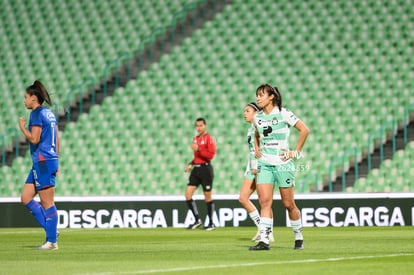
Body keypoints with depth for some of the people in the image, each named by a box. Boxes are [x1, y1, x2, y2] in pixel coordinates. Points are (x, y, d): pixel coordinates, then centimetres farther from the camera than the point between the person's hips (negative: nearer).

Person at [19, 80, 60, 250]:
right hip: (50, 160, 10)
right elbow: (56, 139, 19)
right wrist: (55, 162, 23)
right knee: (26, 198, 12)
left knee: (47, 202, -5)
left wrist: (22, 127, -3)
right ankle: (51, 230, 11)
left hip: (43, 162, -10)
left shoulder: (37, 114, -12)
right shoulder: (49, 114, 16)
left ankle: (52, 241, -1)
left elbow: (34, 139, -20)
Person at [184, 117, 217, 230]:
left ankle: (211, 223, 11)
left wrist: (198, 149, -22)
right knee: (188, 194, -4)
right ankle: (197, 220, 4)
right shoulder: (195, 139, 15)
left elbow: (211, 155, -16)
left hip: (206, 169, -7)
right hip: (196, 169, 7)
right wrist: (191, 164, 12)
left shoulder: (209, 138, -7)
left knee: (207, 197, 0)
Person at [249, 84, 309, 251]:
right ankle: (264, 240, -16)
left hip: (283, 164, -4)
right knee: (264, 201, -10)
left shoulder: (283, 114, -7)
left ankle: (298, 237, 22)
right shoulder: (257, 118, 9)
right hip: (264, 164, 4)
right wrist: (257, 149, 12)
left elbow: (304, 130, -5)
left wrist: (296, 152, -7)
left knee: (288, 204, 3)